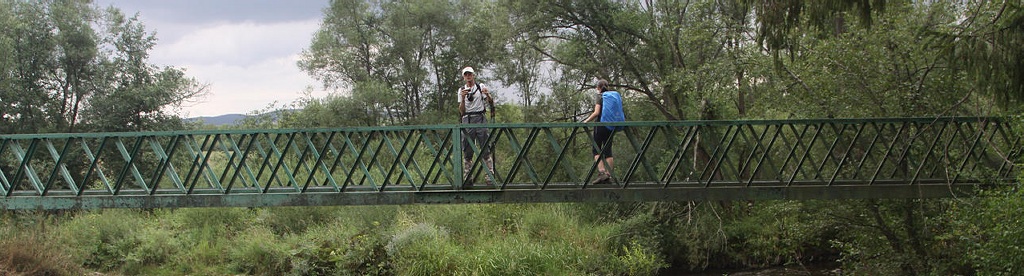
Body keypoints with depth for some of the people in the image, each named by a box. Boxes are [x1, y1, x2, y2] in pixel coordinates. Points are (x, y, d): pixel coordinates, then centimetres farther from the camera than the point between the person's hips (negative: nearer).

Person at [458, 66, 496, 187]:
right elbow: (461, 111, 6)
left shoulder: (481, 87, 8)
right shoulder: (461, 90, 12)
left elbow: (491, 103, 5)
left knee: (485, 150, -7)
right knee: (467, 152, 0)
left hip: (480, 119, -2)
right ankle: (467, 178, 2)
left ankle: (490, 177, -9)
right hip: (467, 120, 2)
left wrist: (487, 95, -14)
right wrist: (463, 98, -10)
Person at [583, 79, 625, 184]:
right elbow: (620, 113, 12)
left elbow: (596, 113, -14)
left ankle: (601, 172, -19)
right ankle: (608, 175, 1)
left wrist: (586, 121, -7)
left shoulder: (599, 96, -4)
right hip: (612, 127, 6)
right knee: (607, 150, 8)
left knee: (596, 150, -2)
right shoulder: (616, 96, 12)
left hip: (601, 124, -6)